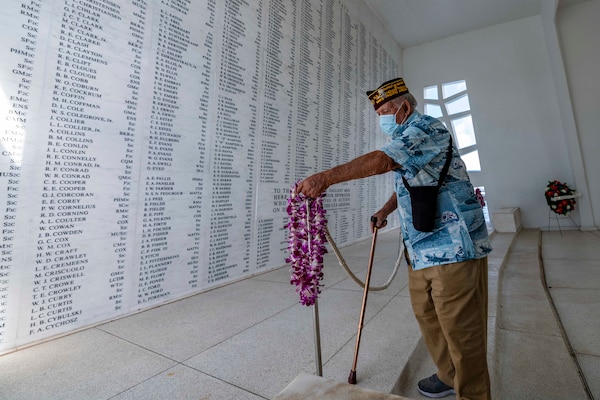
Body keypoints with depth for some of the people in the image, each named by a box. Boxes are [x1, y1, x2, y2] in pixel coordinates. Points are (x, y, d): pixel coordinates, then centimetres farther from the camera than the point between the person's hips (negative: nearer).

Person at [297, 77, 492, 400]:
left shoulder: (426, 127, -10)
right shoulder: (407, 138, 21)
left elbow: (381, 160, -29)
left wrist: (325, 177, -34)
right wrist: (384, 211, 19)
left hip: (452, 244, -10)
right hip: (421, 248, 10)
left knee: (460, 327, 0)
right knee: (426, 314, 17)